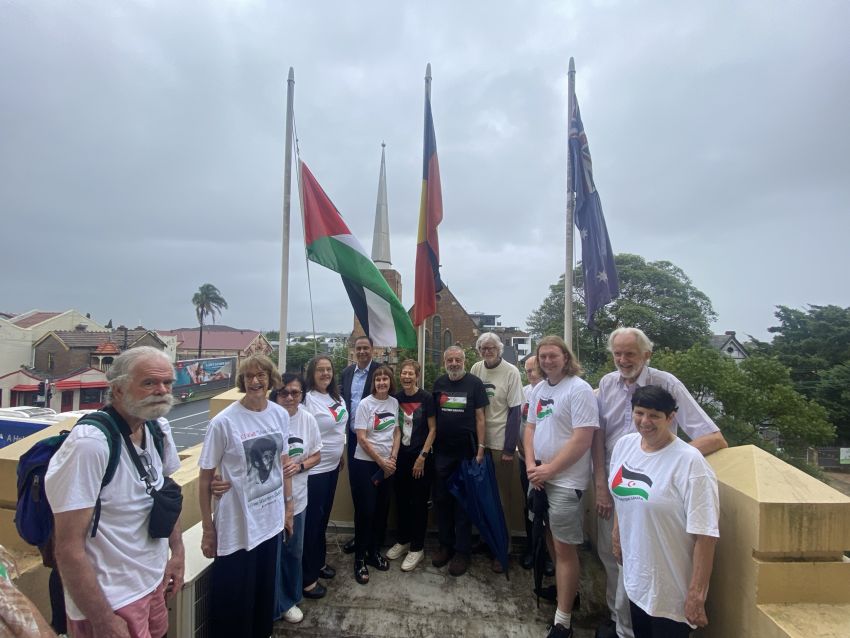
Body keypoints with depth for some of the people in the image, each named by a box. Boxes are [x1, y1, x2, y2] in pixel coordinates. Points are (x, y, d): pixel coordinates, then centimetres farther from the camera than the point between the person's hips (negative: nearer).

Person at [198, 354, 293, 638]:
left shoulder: (280, 415, -3)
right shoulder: (224, 422, -17)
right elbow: (205, 479, -9)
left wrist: (288, 506, 11)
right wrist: (207, 529, -5)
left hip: (271, 520, 5)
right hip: (236, 526, -4)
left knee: (265, 588, 22)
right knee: (233, 596, 10)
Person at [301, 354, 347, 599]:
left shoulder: (336, 397, 6)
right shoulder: (308, 399, -18)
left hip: (332, 466, 8)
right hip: (314, 469, -7)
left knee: (324, 517, 20)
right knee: (311, 521, 3)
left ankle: (319, 562, 38)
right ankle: (307, 578, 18)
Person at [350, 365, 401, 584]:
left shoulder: (394, 403, 2)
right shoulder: (365, 404, -12)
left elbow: (397, 432, 7)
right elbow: (361, 438, -14)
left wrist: (392, 458, -5)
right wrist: (381, 462, -12)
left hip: (387, 465, 5)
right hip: (365, 464, -4)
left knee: (382, 510, 13)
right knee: (365, 511, 1)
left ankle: (375, 552, 30)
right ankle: (360, 559, 17)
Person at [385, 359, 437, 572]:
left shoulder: (426, 398, -10)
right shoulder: (396, 398, 1)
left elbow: (432, 429, -7)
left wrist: (422, 457, -11)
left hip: (421, 457, -4)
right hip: (401, 456, 4)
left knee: (419, 503, 5)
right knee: (401, 500, 13)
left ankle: (417, 548, 19)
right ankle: (402, 540, 32)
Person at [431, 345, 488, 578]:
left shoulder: (474, 383, -5)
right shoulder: (438, 383, 5)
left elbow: (480, 417, -5)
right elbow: (432, 416, 10)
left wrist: (480, 448, -10)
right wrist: (431, 446, 4)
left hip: (466, 453, -3)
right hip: (442, 452, 4)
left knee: (463, 502, 6)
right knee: (441, 499, 12)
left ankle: (462, 550, 19)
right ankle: (445, 544, 28)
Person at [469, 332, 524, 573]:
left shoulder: (511, 372, -9)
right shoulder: (475, 369, 2)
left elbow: (515, 411, -10)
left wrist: (509, 448, -12)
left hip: (501, 442, -4)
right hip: (478, 439, 4)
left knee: (501, 494, 7)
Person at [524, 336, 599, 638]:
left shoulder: (579, 389, -16)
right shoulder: (538, 389, 7)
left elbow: (582, 440, -20)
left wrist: (549, 469, -16)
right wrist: (531, 464, -3)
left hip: (565, 480, -7)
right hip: (540, 477, 7)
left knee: (564, 547, 0)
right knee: (551, 539, 20)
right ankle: (564, 589, 41)